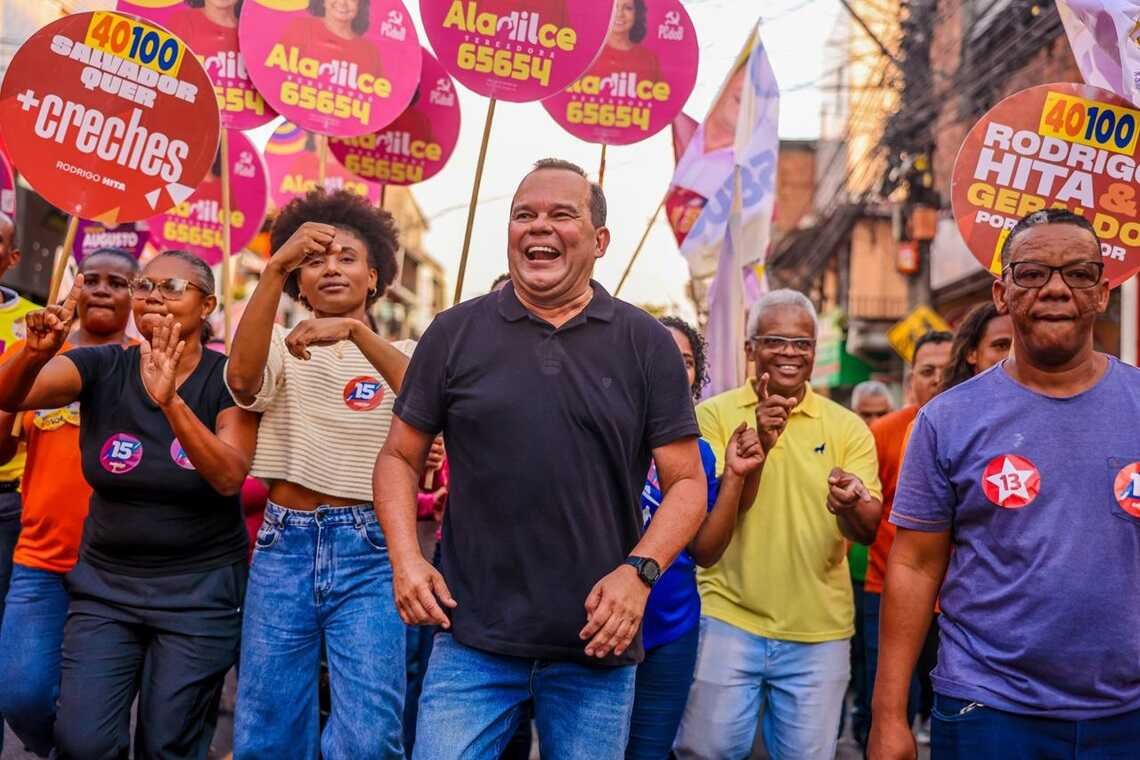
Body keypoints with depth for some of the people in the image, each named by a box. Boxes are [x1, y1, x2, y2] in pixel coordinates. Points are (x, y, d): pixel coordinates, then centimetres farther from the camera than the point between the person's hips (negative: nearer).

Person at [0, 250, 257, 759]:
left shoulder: (229, 378, -8)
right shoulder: (102, 368, -2)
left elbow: (229, 477, -23)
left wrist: (169, 400, -35)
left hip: (200, 589, -2)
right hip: (105, 582, 2)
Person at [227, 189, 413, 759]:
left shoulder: (399, 353, 8)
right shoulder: (281, 346, 9)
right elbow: (242, 378, -14)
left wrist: (356, 331, -29)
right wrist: (274, 269, -25)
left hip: (371, 552, -1)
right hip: (284, 546, 2)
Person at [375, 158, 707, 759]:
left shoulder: (646, 344, 2)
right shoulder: (454, 333, 4)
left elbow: (687, 482, 2)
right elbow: (399, 457, 9)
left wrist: (641, 570, -13)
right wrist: (405, 557, -6)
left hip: (598, 643, 1)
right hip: (472, 637, 0)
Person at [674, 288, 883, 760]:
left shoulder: (846, 427, 2)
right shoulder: (715, 414, -3)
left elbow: (869, 530, -5)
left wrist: (851, 506, -29)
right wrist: (758, 443, -28)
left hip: (819, 632, 2)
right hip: (727, 619, -2)